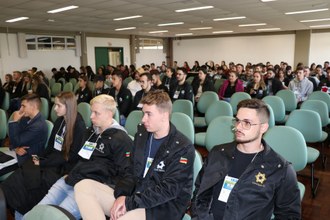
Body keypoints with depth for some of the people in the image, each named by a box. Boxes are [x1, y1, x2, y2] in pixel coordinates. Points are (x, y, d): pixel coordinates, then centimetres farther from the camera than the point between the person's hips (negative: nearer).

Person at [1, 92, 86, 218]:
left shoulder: (79, 126, -15)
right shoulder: (60, 120, 9)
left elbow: (72, 156, -17)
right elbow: (51, 145, 16)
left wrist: (43, 163, -16)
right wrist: (40, 157, -3)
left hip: (65, 167, -7)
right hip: (52, 159, 7)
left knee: (30, 177, -23)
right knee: (22, 173, -17)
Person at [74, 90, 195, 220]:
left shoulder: (183, 148, -11)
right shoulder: (141, 134, 9)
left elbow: (168, 190, -17)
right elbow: (131, 171, 11)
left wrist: (130, 203, -20)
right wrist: (122, 195, -8)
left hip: (162, 207, -7)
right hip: (133, 196, 8)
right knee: (83, 186, -8)